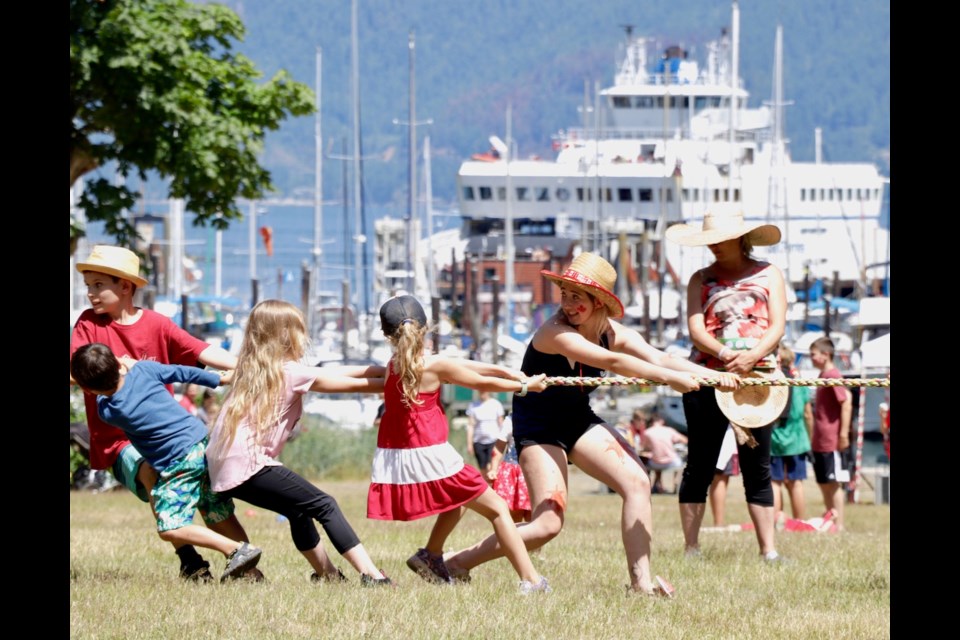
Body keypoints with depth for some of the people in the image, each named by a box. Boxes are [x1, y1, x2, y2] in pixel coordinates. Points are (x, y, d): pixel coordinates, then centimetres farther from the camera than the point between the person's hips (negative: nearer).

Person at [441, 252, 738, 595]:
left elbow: (658, 358, -15)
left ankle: (641, 580, -8)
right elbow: (611, 362, -37)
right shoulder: (555, 333, -26)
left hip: (579, 421, 7)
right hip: (539, 428, -7)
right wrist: (668, 378, -43)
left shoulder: (611, 332, -3)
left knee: (636, 482, -10)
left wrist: (713, 375, -31)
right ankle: (457, 562, -1)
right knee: (548, 525, -15)